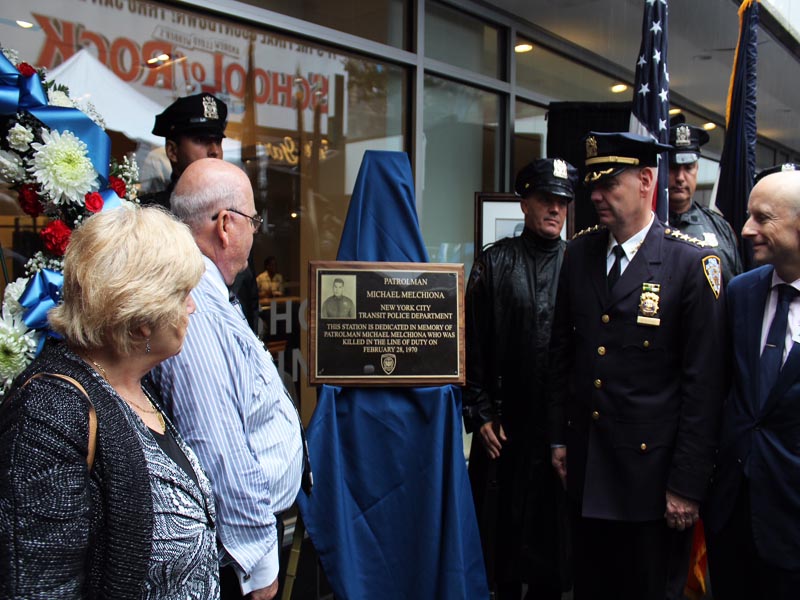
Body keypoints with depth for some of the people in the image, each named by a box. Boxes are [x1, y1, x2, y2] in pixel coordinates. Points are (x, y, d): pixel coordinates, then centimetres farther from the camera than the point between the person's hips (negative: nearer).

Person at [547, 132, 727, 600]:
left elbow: (704, 384, -12)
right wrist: (559, 437, 11)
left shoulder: (692, 263, -11)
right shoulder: (580, 253, 4)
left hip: (651, 469, -4)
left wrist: (688, 485, -12)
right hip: (586, 470, 5)